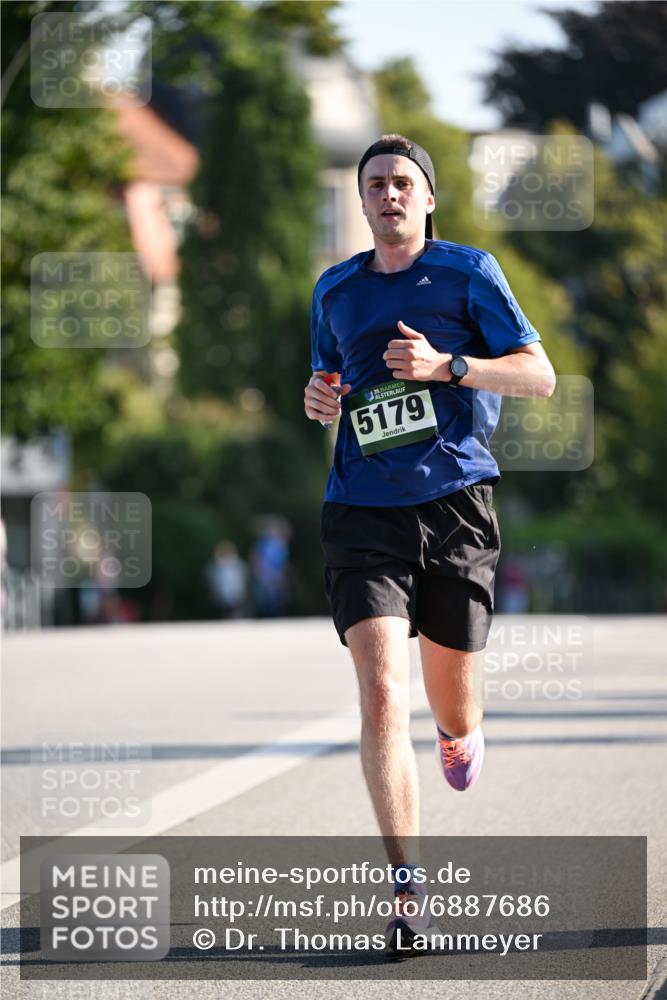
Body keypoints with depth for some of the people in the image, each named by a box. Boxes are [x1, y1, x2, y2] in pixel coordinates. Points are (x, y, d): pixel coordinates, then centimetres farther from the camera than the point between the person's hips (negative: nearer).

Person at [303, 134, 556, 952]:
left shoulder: (467, 270, 2)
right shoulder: (334, 289, 13)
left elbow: (540, 375, -1)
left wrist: (445, 365, -15)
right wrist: (317, 399, 4)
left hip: (455, 505, -1)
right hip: (363, 510, 1)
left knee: (450, 707, 10)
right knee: (381, 695, -16)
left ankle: (462, 736, 50)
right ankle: (405, 887, -17)